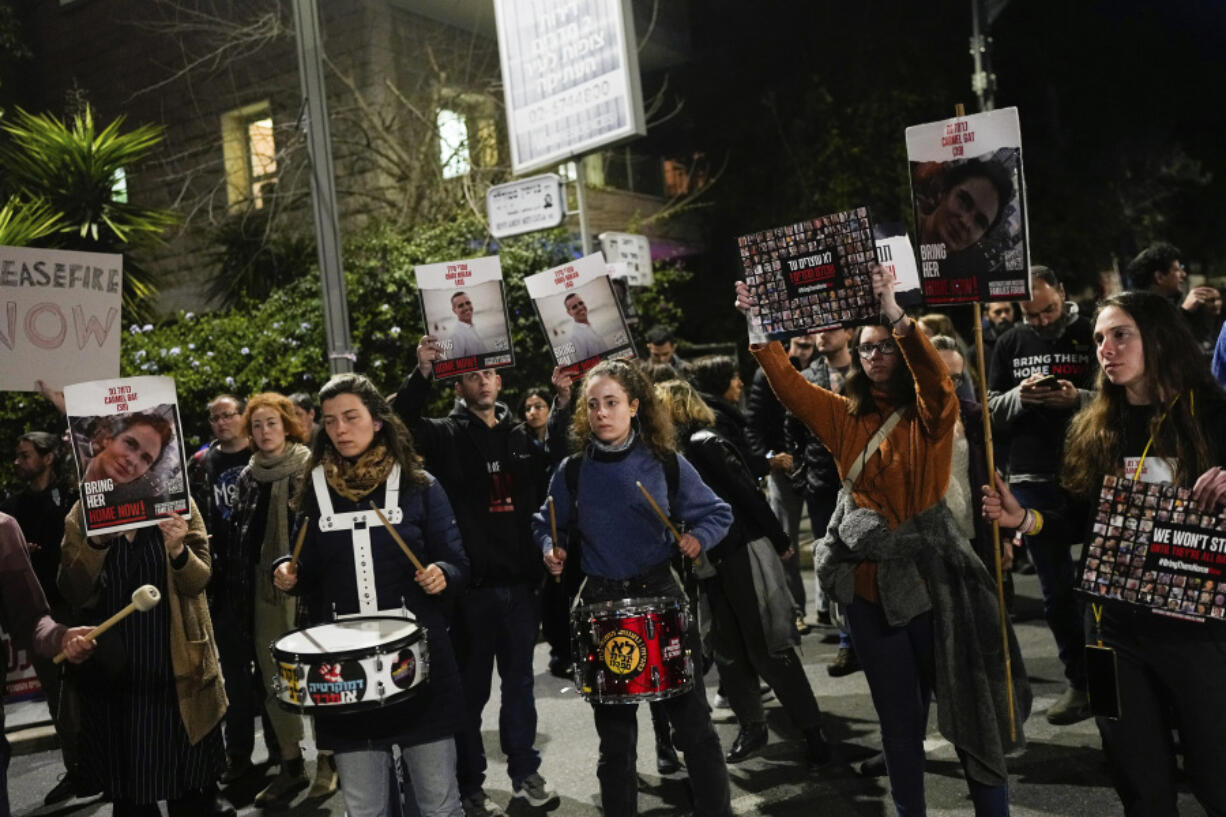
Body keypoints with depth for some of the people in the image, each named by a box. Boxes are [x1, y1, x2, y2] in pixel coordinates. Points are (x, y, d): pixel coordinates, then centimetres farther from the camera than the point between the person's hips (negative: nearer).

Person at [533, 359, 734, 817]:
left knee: (694, 726, 5)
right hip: (600, 604, 1)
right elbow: (547, 523, 12)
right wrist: (552, 547, -8)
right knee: (614, 738, 11)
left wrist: (698, 537, -17)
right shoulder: (572, 471, -2)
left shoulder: (666, 463, -4)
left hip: (661, 595, -1)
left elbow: (717, 513, 3)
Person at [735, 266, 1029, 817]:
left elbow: (936, 377, -23)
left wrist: (896, 316, -36)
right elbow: (788, 386, -3)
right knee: (899, 720, 15)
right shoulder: (845, 416, 6)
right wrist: (760, 329, -16)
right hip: (868, 584, 3)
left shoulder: (929, 414, -3)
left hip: (929, 576, -3)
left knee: (967, 709, 5)